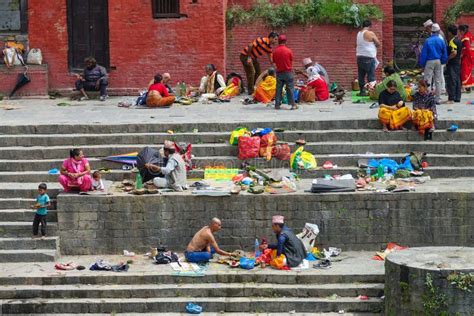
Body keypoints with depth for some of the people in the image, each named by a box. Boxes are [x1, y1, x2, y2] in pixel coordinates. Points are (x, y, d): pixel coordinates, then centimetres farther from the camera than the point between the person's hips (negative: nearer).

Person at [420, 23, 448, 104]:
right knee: (438, 81, 10)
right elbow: (445, 54, 5)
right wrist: (443, 61, 19)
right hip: (438, 61, 4)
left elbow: (423, 54, -7)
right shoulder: (441, 41, -1)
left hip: (429, 62, -4)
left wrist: (422, 63, 1)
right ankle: (438, 99, 13)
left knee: (427, 80, -1)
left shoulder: (427, 41, -9)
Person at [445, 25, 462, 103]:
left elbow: (454, 53, -27)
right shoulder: (459, 41, 13)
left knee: (451, 81, -8)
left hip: (451, 64, -10)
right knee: (457, 80, 12)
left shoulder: (452, 41, -17)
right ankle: (457, 97, 15)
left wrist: (447, 59, -17)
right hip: (458, 63, 10)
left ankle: (451, 98, -9)